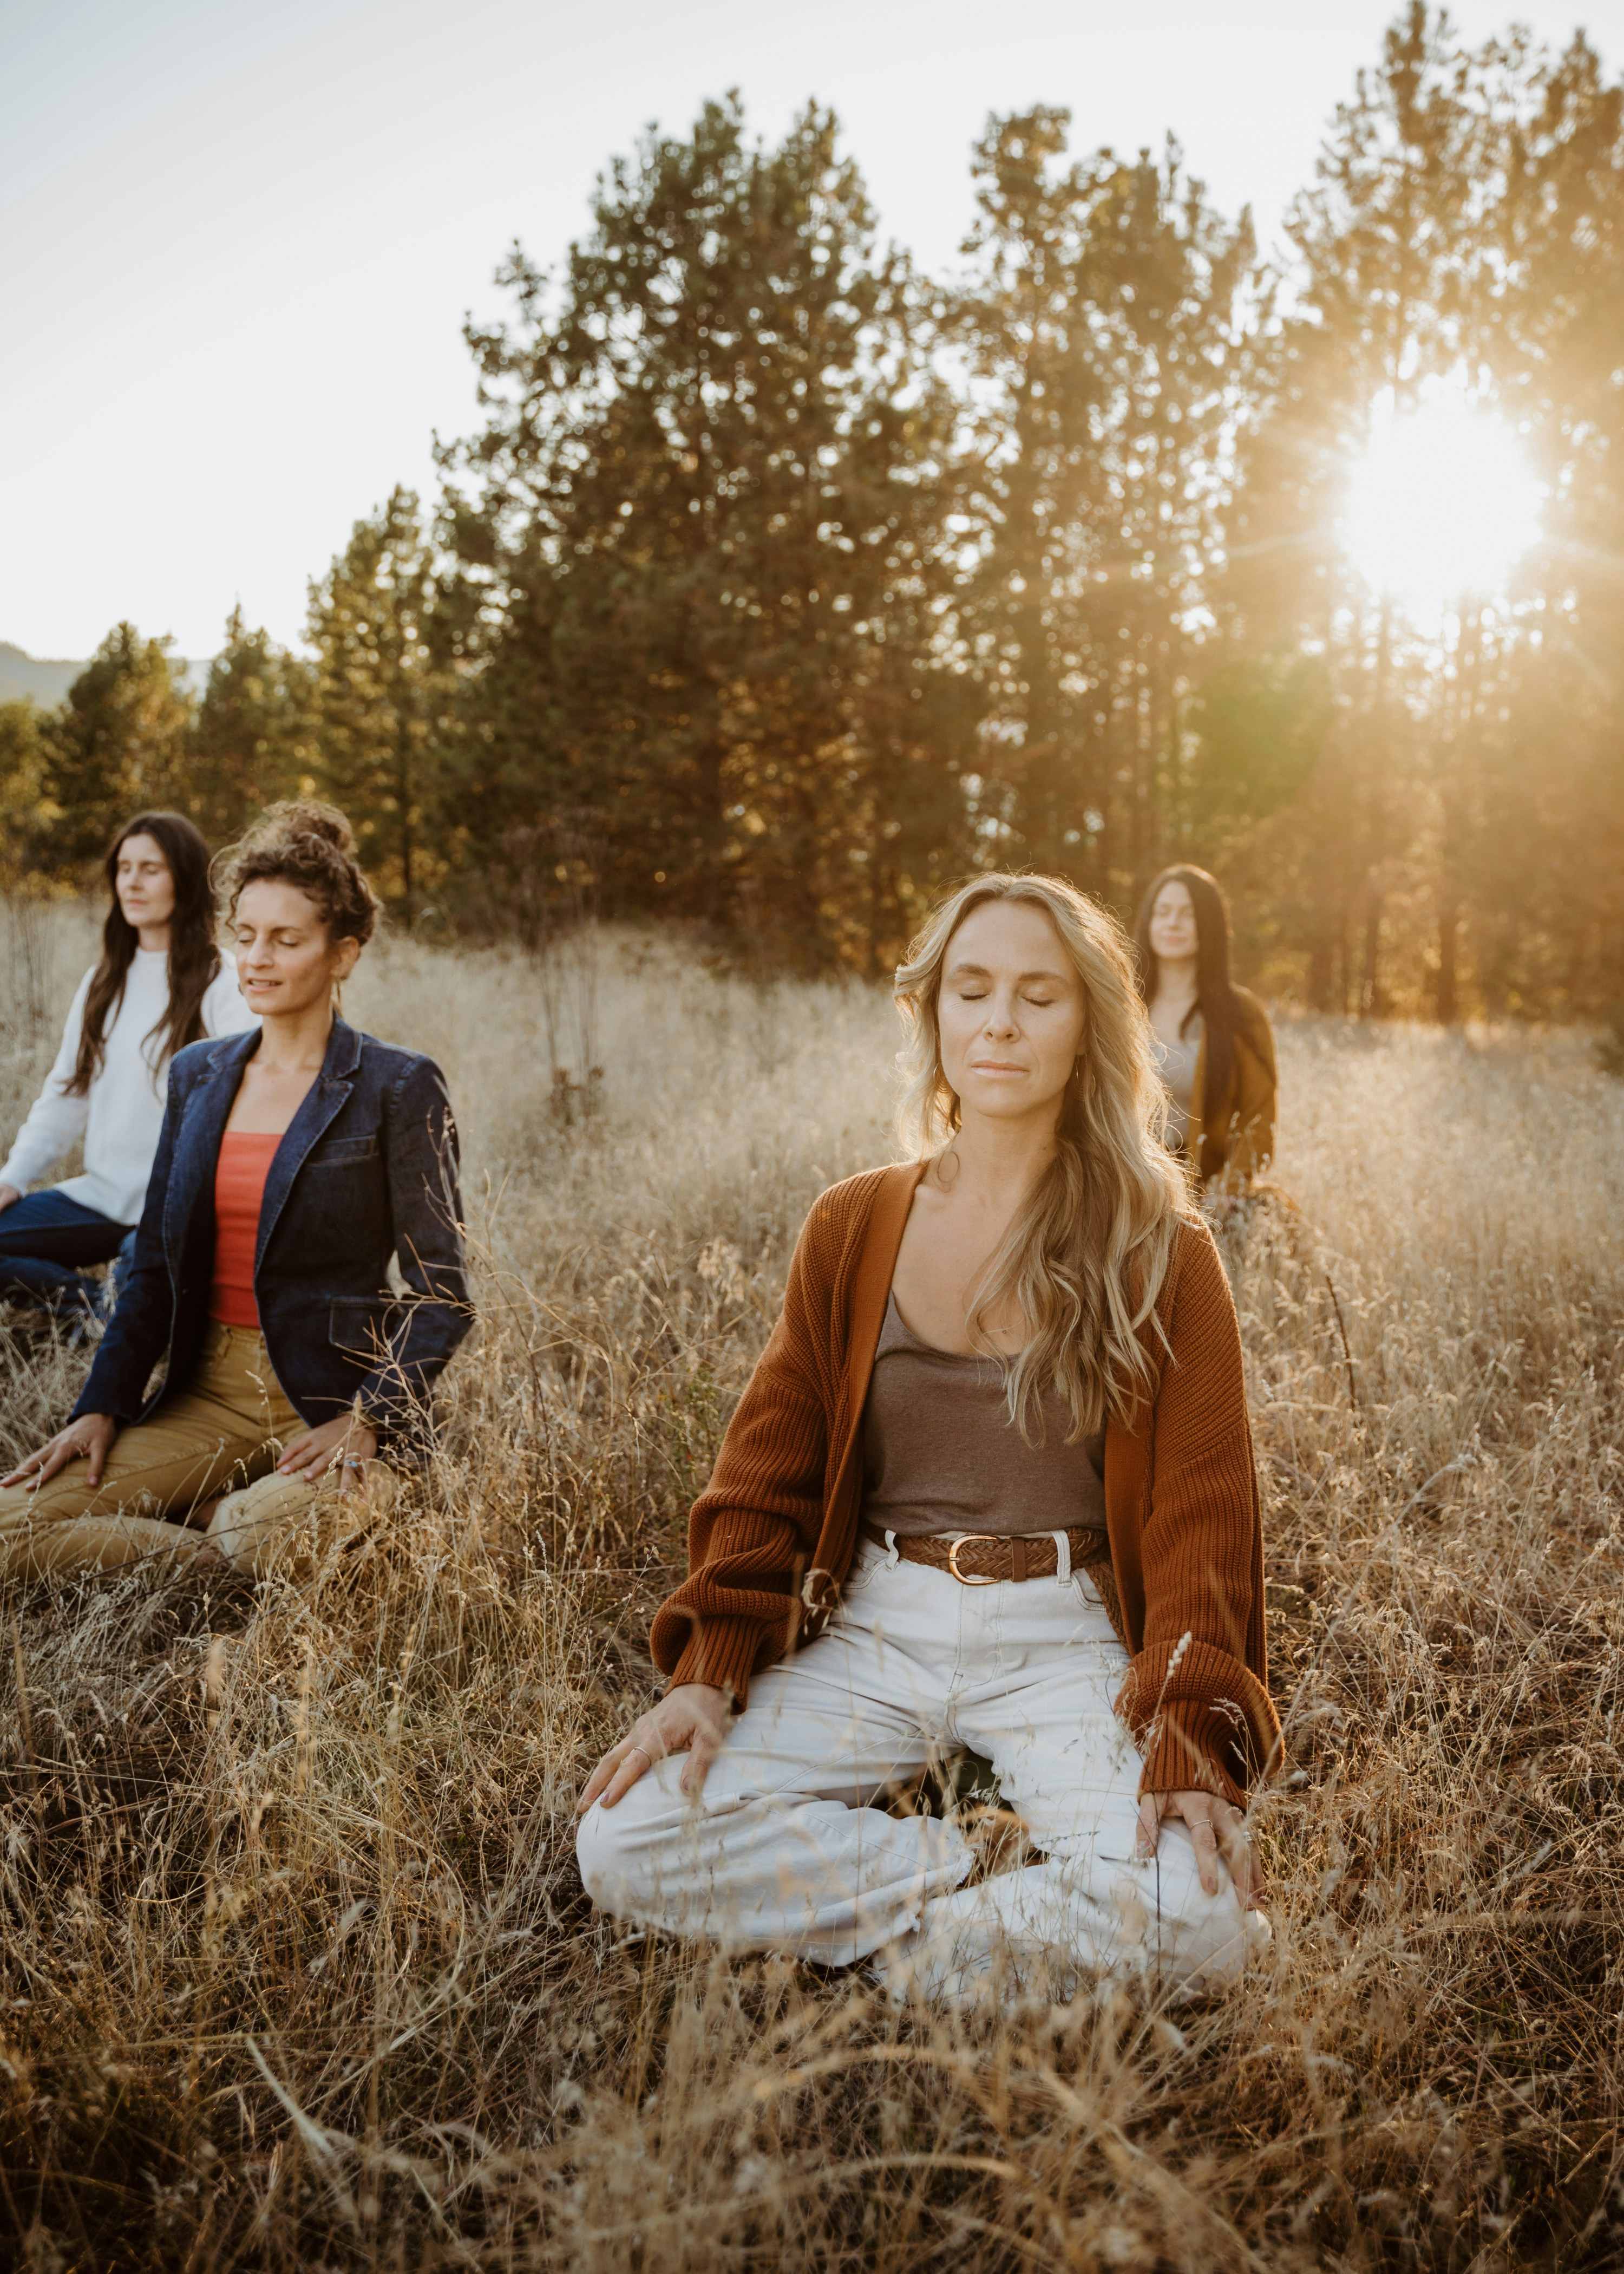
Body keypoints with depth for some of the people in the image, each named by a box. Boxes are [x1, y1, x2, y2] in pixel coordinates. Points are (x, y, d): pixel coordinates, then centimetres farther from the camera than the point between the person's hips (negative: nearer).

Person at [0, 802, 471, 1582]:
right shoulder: (197, 1076, 12)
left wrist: (368, 1419, -18)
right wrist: (101, 1408, 2)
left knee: (260, 1539, -35)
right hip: (210, 1394, 5)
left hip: (331, 1400, -5)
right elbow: (153, 1266, 14)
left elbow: (442, 1297, -6)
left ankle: (233, 1514, -2)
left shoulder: (398, 1090, -5)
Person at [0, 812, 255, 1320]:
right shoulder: (102, 983, 14)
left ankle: (112, 1304, -2)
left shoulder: (221, 985, -7)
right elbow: (64, 1094, 14)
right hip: (102, 1195, 7)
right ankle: (102, 1303, 2)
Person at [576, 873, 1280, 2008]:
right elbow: (769, 1466, 6)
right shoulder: (852, 1229, 5)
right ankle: (1003, 1880, -8)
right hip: (872, 1627, 3)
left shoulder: (1162, 1254, -1)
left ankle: (920, 1954, -4)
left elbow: (1200, 1513, -4)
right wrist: (711, 1670, -8)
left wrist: (1190, 1739, -18)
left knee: (1196, 1921, -29)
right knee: (624, 1845, -17)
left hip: (1065, 1642, -2)